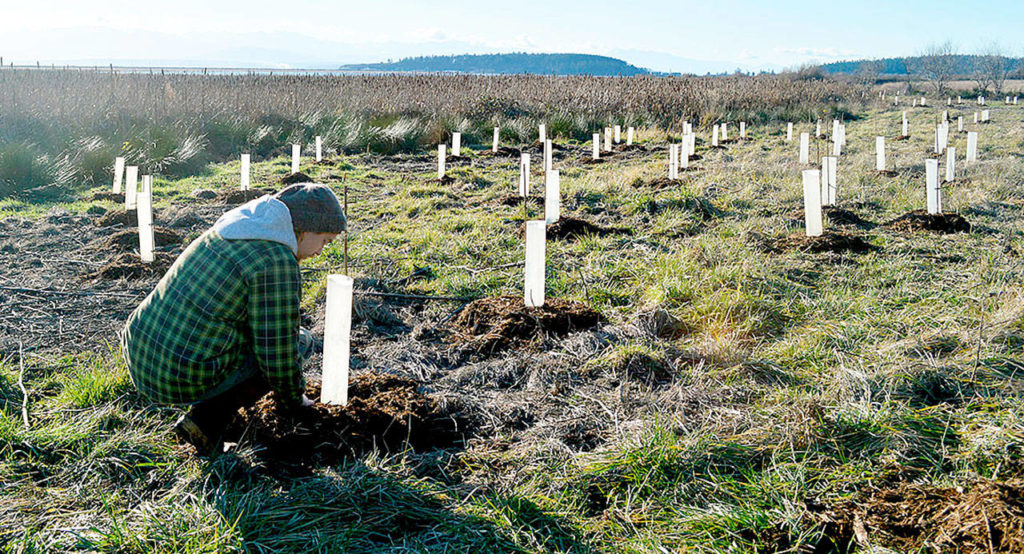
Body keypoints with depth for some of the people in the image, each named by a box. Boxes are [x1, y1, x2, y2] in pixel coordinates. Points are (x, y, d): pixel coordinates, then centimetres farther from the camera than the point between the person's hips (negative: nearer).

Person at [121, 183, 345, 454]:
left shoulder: (223, 232, 12)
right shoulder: (277, 261, -17)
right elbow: (277, 347, -14)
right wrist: (294, 398, 7)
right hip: (186, 379, -9)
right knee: (301, 341, 6)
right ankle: (208, 418, -3)